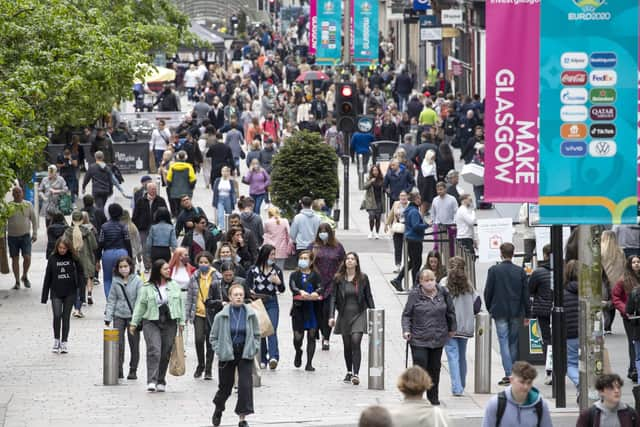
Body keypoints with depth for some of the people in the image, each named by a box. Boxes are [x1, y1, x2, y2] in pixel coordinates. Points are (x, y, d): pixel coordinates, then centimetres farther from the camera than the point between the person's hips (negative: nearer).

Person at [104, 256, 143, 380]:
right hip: (119, 315, 2)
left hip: (132, 316, -2)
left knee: (134, 344, 4)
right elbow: (111, 300, 10)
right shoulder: (116, 282, 6)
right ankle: (118, 370, -1)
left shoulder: (137, 281, -4)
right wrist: (108, 317, 4)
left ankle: (133, 370, 15)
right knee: (118, 343, -5)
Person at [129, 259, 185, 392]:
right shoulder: (147, 288, 0)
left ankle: (161, 381, 16)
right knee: (154, 351, -15)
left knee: (165, 354, 5)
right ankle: (151, 381, -18)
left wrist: (181, 321, 9)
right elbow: (140, 306, 2)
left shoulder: (174, 286, 9)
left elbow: (180, 304, 13)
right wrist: (134, 323, 0)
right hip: (151, 322, -3)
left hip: (169, 323, 3)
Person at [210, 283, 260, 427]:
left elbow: (257, 334, 9)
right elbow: (213, 337, 2)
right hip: (227, 355, -1)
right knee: (225, 386, 10)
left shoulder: (250, 314, -3)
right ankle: (218, 409, 40)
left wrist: (254, 349, -3)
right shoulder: (221, 316, -7)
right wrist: (219, 350, -8)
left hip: (245, 355, 1)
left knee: (245, 385, -10)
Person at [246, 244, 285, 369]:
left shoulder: (277, 270, 7)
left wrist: (278, 282, -13)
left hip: (272, 303, 0)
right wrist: (250, 292, -18)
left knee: (272, 330, -14)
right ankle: (262, 360, 12)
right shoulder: (253, 270, 2)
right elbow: (248, 286, 3)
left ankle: (273, 357, -25)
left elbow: (282, 290, 8)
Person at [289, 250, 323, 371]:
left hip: (313, 310, 0)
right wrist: (300, 292, -31)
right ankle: (298, 353, 28)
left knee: (312, 336, 0)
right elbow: (292, 287, -10)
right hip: (299, 309, 0)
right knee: (298, 336, -5)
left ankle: (309, 363, 7)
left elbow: (321, 287, -7)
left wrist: (316, 292, -30)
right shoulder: (294, 275, 7)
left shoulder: (315, 275, 7)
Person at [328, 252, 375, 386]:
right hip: (344, 315, 2)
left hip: (359, 314, -2)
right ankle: (349, 372, 25)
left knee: (356, 342, -15)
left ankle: (355, 374, -17)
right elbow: (333, 297, 0)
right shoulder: (338, 278, 1)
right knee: (347, 345, 10)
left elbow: (369, 297, 5)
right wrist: (331, 316, -8)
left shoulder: (362, 278, 0)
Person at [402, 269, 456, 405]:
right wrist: (406, 330, -13)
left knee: (434, 368, 11)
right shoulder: (415, 295, -6)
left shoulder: (442, 293, 2)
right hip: (418, 340, -3)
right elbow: (406, 315, -1)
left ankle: (433, 398, 23)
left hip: (437, 338, 3)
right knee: (420, 368, -11)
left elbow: (450, 312, 15)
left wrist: (452, 328, 20)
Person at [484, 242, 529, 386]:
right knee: (513, 342, 12)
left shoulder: (494, 270, -6)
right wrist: (526, 314, 10)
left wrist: (489, 309, 12)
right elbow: (525, 293, 3)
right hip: (516, 312, 2)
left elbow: (488, 292, -3)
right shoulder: (520, 271, 0)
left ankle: (508, 374, -11)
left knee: (504, 342, -3)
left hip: (499, 311, -2)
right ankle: (514, 373, 16)